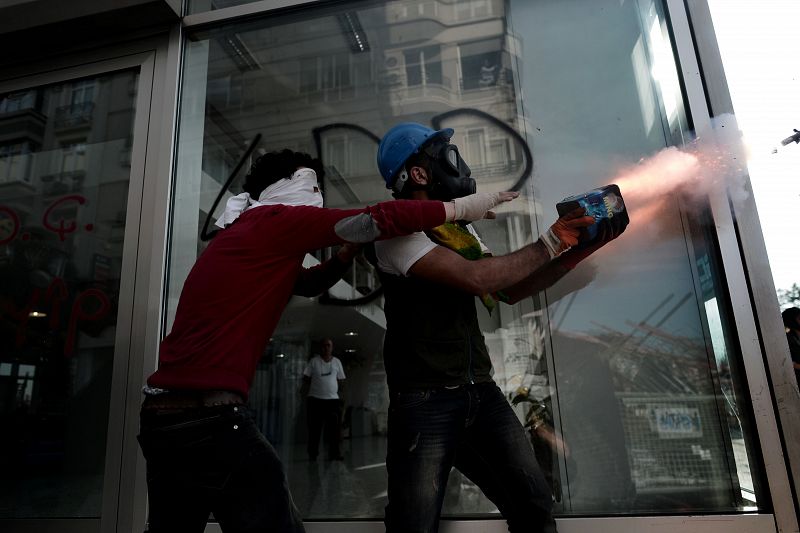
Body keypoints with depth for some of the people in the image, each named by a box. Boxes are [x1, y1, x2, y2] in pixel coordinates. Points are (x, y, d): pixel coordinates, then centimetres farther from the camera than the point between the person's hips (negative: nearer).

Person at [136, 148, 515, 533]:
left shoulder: (244, 233, 21)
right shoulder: (276, 220, -7)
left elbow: (305, 283, 29)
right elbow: (379, 219, -13)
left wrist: (349, 250, 15)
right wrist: (466, 207, -4)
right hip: (210, 415, -10)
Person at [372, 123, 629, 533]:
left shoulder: (462, 229, 16)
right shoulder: (397, 230, -10)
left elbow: (508, 291, 17)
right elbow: (475, 278, -21)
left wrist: (576, 250, 8)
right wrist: (550, 244, -10)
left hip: (480, 393, 7)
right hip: (425, 401, -7)